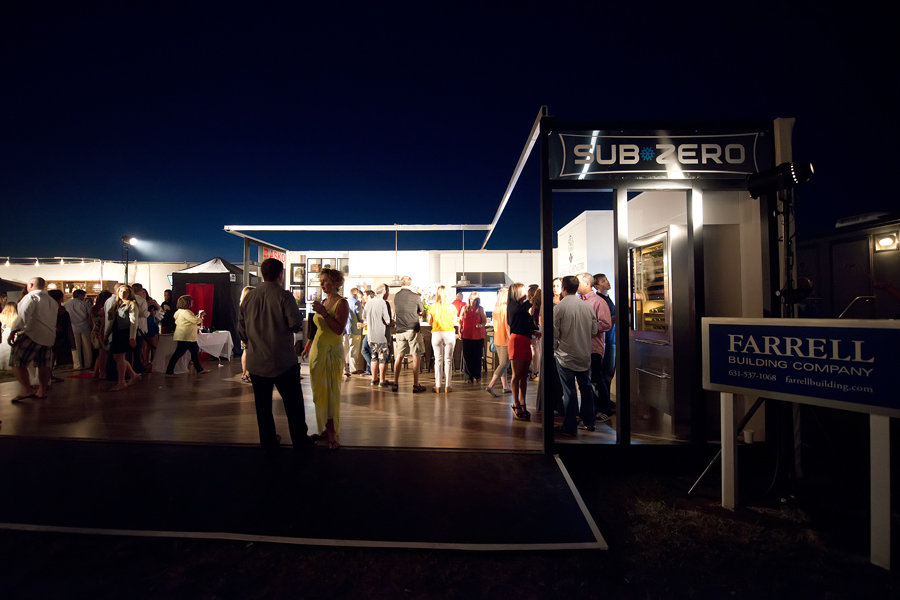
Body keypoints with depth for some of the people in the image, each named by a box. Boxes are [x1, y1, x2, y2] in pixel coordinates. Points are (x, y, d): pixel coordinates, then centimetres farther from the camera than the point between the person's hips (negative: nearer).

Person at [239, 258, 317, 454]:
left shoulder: (249, 297, 3)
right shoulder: (283, 295, -12)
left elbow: (241, 329, 7)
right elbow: (296, 324, -17)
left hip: (256, 361, 5)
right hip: (283, 360, -4)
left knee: (262, 403, 13)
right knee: (293, 401, 9)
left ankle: (268, 443, 23)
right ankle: (300, 440, 20)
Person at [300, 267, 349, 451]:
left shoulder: (342, 303, -9)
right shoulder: (323, 302, 13)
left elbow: (339, 329, -20)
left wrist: (324, 313, -23)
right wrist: (308, 346, 22)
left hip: (332, 352, -7)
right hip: (318, 350, 7)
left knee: (332, 394, -5)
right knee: (319, 393, 9)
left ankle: (333, 435, 2)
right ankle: (324, 429, 20)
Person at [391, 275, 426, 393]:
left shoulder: (396, 296, 4)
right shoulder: (415, 296, -8)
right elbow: (421, 312, 6)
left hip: (400, 330, 5)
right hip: (413, 330, -4)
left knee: (399, 356, 12)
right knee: (416, 357, 2)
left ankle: (395, 384, 15)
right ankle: (416, 385, 3)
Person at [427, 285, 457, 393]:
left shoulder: (432, 307, -3)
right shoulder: (452, 307, -2)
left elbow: (430, 322, 4)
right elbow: (455, 322, 5)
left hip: (436, 334, 0)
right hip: (449, 334, 0)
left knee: (438, 360, 8)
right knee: (448, 360, 6)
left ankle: (437, 386, 11)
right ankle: (447, 386, 9)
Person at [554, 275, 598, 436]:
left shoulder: (559, 307, -14)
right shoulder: (588, 306, -1)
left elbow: (554, 334, -10)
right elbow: (594, 331, 8)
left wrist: (554, 348, 7)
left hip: (566, 355, -4)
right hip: (585, 355, 4)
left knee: (569, 391, 3)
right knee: (586, 388, 17)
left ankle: (569, 427, 12)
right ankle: (588, 422, 30)